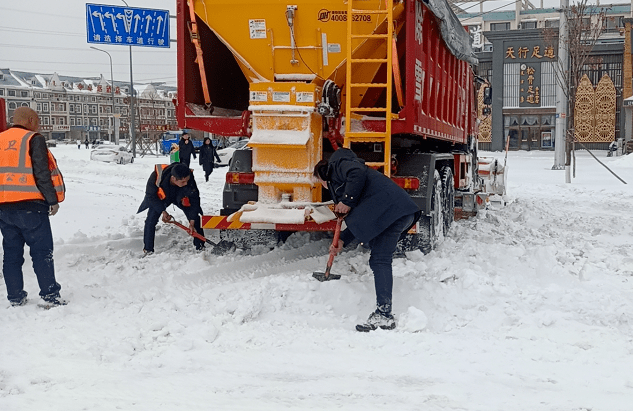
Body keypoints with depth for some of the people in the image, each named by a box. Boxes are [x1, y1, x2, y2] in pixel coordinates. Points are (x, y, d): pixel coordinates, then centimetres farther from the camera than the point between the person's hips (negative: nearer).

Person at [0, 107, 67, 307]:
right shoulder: (34, 139, -6)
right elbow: (42, 174, -12)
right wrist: (53, 200, -6)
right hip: (30, 205, -6)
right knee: (42, 251, 0)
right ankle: (50, 295, -2)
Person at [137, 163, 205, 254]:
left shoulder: (189, 180, -38)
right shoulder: (156, 176, -41)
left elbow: (194, 200, -25)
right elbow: (151, 196, -22)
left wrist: (192, 223, -26)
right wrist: (163, 211, -24)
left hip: (180, 197, 1)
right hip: (159, 198, -1)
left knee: (196, 218, -7)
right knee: (151, 220, -13)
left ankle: (200, 247, 8)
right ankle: (148, 250, 2)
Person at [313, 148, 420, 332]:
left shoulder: (338, 163, 10)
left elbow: (357, 173, -14)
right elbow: (359, 218, 34)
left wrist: (347, 202, -7)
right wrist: (342, 240, 34)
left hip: (391, 209, -10)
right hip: (401, 213, 10)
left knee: (380, 260, -12)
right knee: (380, 260, 10)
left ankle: (383, 316, -16)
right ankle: (383, 313, 11)